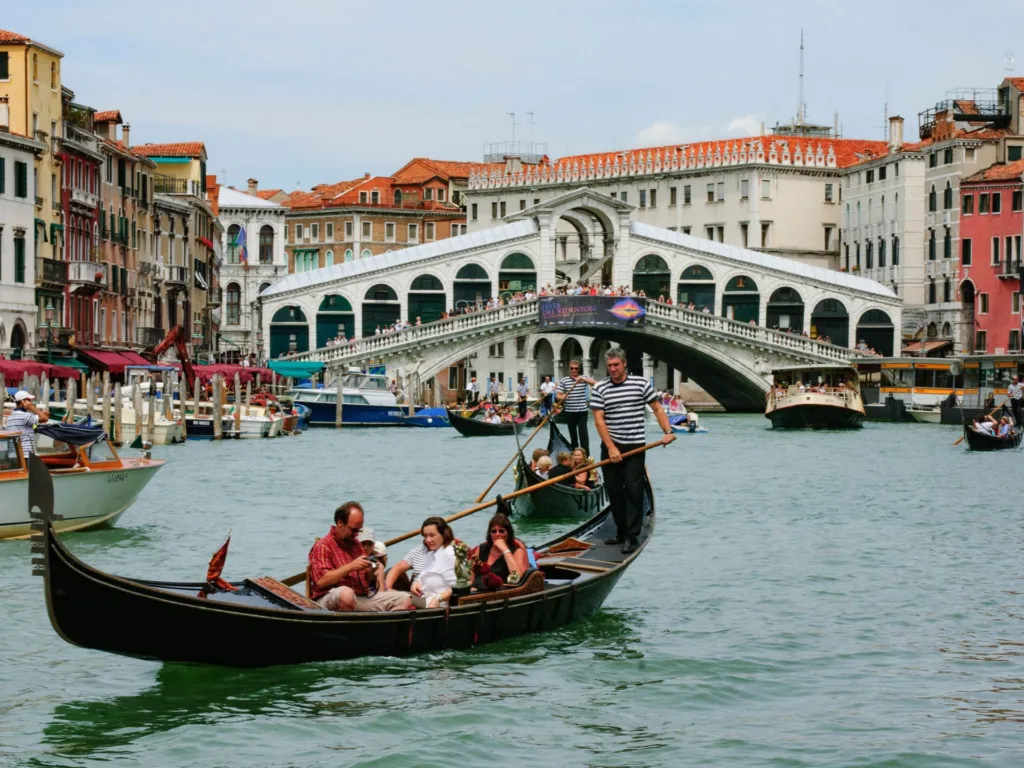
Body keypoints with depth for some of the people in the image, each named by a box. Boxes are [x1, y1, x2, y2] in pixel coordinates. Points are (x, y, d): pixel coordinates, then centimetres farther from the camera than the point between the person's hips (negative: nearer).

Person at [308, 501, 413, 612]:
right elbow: (320, 581, -16)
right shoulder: (323, 546, -2)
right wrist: (351, 567, -15)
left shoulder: (356, 544, 22)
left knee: (404, 599, -5)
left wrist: (369, 573, 4)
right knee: (346, 593, -43)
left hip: (363, 598, 8)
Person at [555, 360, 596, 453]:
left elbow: (596, 384, -14)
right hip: (569, 412, 2)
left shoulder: (584, 378, 1)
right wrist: (562, 397, -23)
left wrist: (583, 379, -24)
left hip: (582, 411, -2)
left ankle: (586, 455, -7)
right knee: (572, 433, 11)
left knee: (583, 433, -8)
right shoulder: (564, 380, 2)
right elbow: (558, 395, 1)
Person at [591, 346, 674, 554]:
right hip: (610, 447, 2)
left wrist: (667, 432, -8)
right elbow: (598, 419, -5)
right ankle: (621, 531, 21)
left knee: (633, 490, -6)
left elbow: (657, 408, 5)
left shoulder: (641, 383, -1)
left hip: (634, 447, -2)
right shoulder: (600, 388, 0)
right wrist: (611, 448, -13)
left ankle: (632, 537, -4)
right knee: (614, 490, 8)